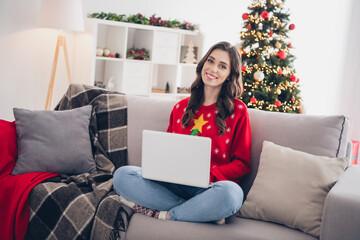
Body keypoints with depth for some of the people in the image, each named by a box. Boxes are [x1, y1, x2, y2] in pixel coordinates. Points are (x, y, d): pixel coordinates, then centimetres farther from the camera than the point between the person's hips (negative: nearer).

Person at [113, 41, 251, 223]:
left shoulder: (237, 111, 5)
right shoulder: (181, 107, 17)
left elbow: (242, 164, 3)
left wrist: (209, 175, -15)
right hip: (174, 183, 4)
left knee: (231, 193, -39)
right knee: (122, 175, -20)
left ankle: (161, 214, -18)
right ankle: (203, 211, -23)